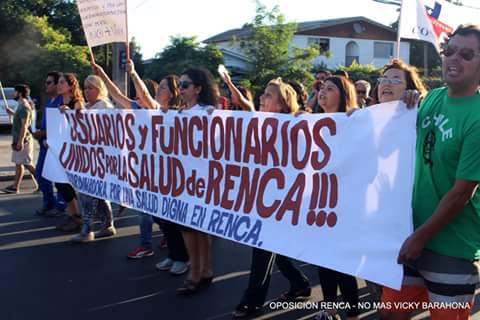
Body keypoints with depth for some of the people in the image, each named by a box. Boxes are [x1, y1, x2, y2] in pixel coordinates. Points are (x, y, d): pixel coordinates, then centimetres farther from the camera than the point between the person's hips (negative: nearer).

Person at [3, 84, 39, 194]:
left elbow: (24, 125, -23)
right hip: (19, 140, 10)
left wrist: (20, 141, -25)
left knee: (27, 164, -6)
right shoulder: (21, 105, 14)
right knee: (18, 164, 11)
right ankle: (15, 187, 16)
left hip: (23, 140, -10)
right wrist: (12, 113, 27)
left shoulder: (24, 107, -17)